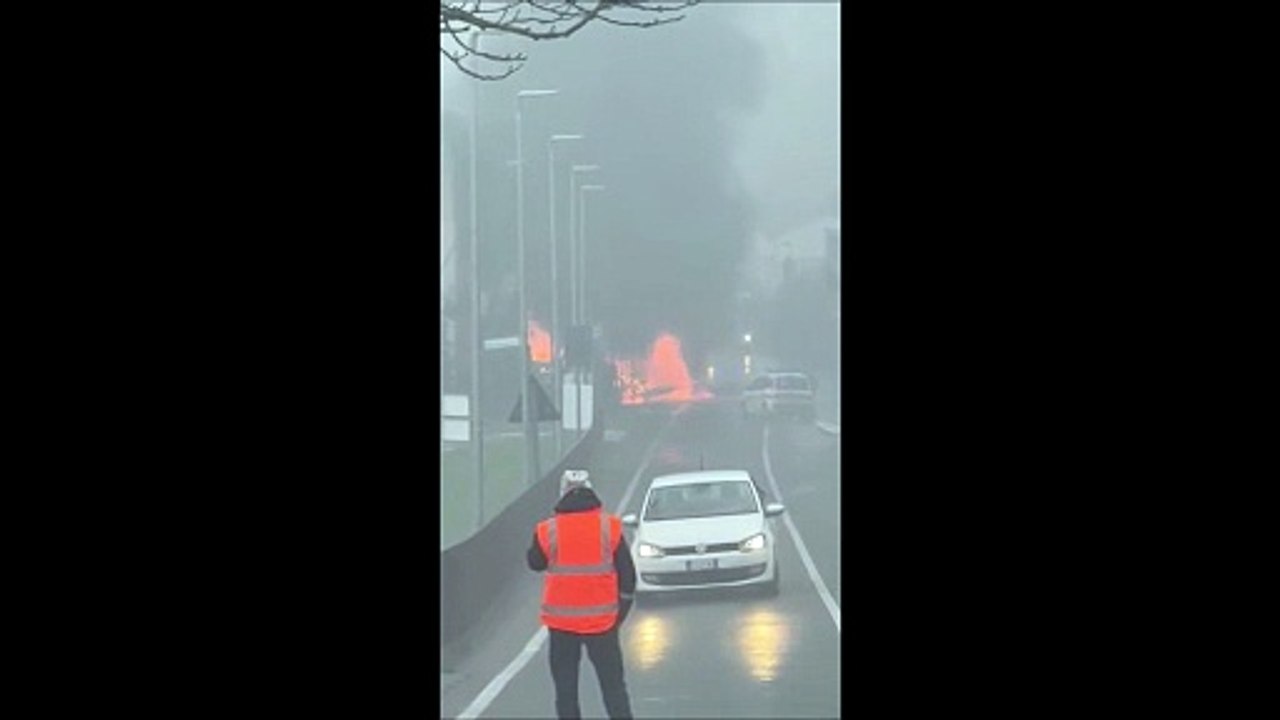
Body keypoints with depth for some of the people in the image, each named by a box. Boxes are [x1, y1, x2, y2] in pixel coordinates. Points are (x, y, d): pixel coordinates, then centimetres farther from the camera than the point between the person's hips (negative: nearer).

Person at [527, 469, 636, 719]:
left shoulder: (548, 530, -7)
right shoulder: (610, 527, -4)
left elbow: (535, 563, 11)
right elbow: (627, 573, 1)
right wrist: (622, 610, 12)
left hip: (561, 622, 0)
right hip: (602, 620, 0)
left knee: (565, 686, 8)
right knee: (613, 684, 8)